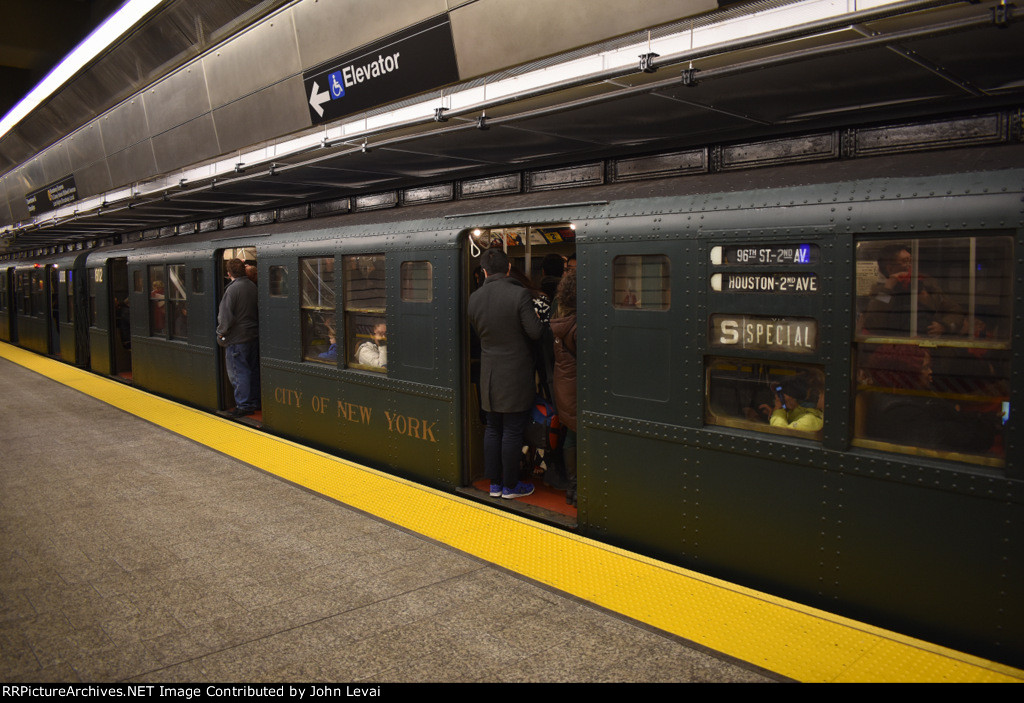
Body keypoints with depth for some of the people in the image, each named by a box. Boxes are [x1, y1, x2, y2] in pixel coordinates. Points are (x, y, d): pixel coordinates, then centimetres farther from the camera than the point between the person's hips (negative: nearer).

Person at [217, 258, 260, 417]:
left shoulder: (232, 289, -17)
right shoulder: (252, 286, 5)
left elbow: (226, 316, -18)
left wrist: (221, 332, -5)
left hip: (237, 339, -8)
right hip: (254, 335, 8)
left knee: (238, 372, 0)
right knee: (253, 370, 15)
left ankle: (243, 405, 3)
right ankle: (255, 402, 23)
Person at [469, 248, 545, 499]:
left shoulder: (474, 298, 0)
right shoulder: (519, 294, -16)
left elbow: (478, 333, 9)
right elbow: (535, 332, -15)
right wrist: (539, 320, 5)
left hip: (489, 373, 5)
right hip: (515, 373, -5)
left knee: (493, 429, 15)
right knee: (512, 431, 4)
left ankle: (494, 483, 24)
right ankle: (510, 486, 14)